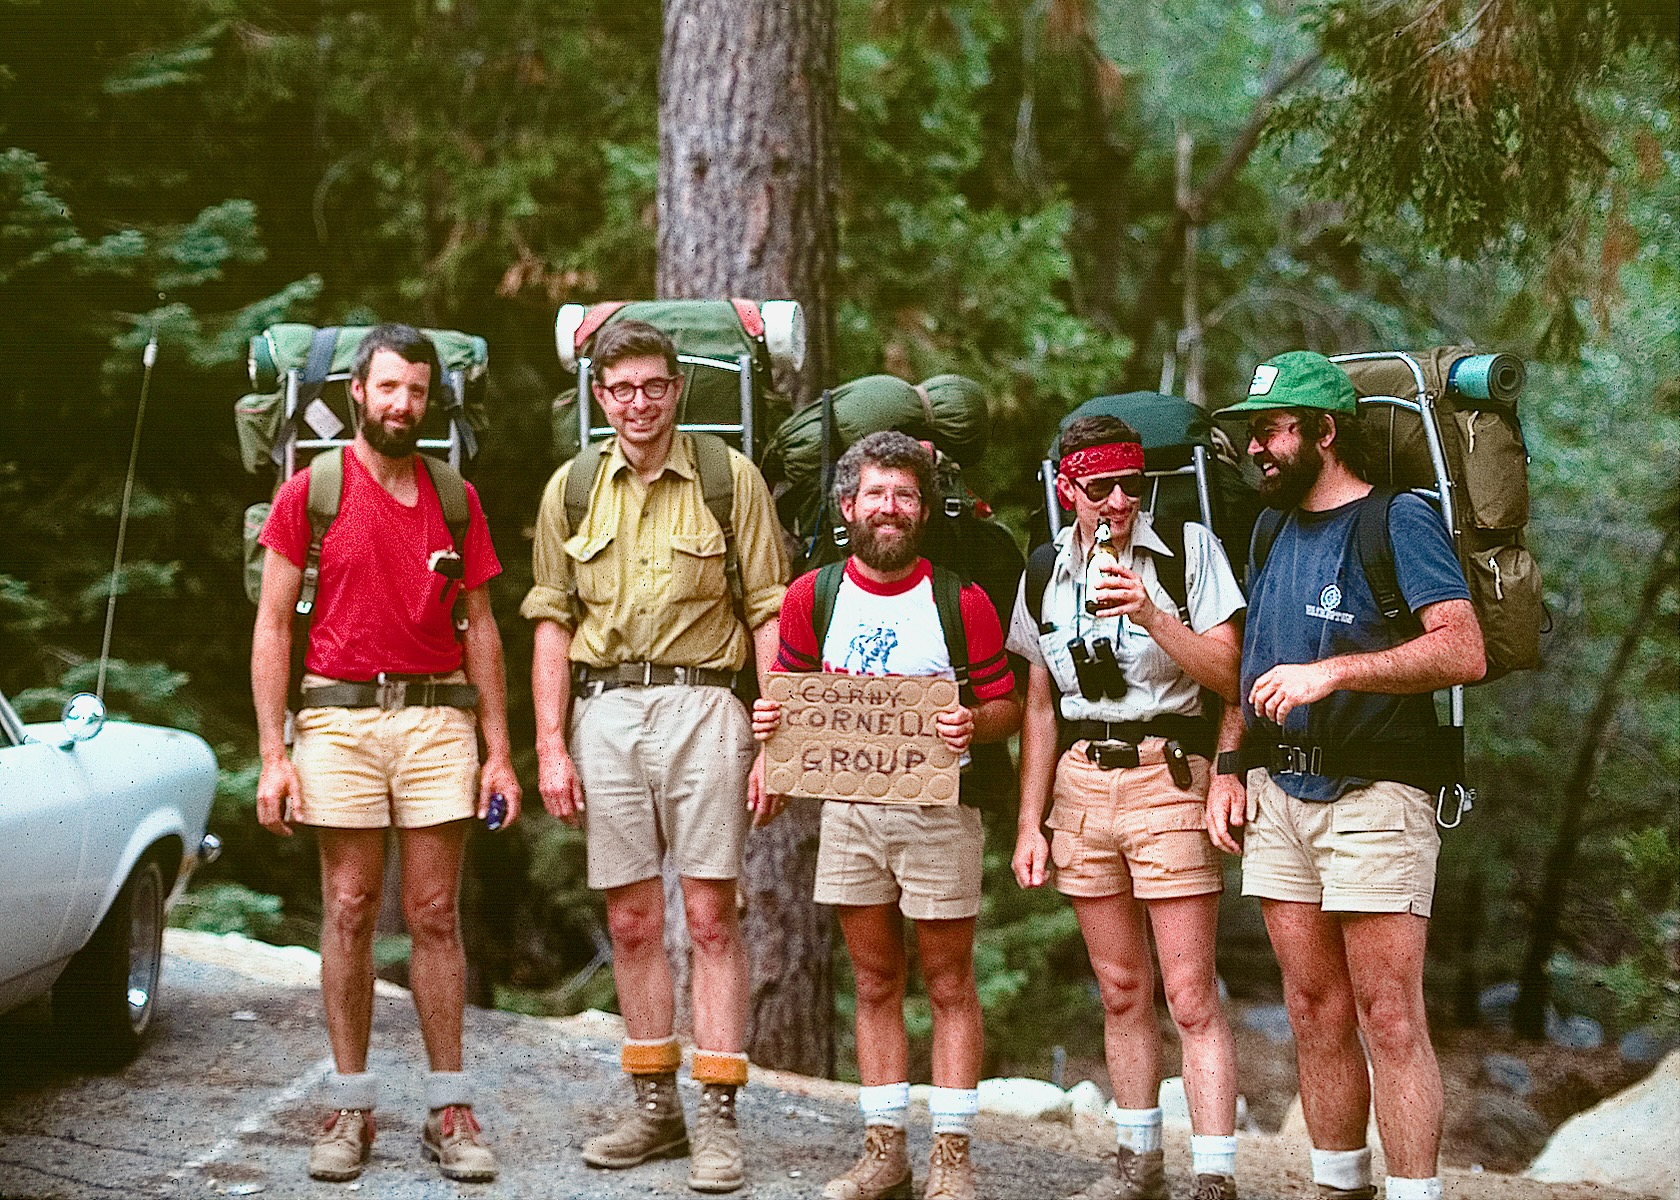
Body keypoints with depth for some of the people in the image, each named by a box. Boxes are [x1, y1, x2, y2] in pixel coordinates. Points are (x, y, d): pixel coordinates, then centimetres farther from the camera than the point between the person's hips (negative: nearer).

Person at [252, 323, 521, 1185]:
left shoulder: (455, 498, 10)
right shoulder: (309, 492, 3)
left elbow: (480, 627, 12)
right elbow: (272, 627, 2)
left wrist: (498, 750, 7)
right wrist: (273, 756, -6)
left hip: (438, 718, 2)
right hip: (340, 716, -1)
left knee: (435, 914, 3)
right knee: (349, 911, 2)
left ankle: (450, 1110, 7)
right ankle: (350, 1108, 9)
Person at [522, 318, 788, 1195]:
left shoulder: (731, 479, 2)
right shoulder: (571, 490, 11)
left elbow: (769, 616, 0)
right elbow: (552, 623, 11)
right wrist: (550, 745, 4)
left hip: (701, 703, -3)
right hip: (602, 708, 3)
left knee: (710, 916, -4)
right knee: (631, 922, 7)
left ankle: (719, 1117, 1)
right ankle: (653, 1107, 18)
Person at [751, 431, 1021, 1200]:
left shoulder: (961, 602, -4)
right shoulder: (811, 598, 4)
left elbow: (1006, 707, 1)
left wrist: (974, 723, -20)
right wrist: (770, 719, -6)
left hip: (938, 810, -3)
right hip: (848, 810, 3)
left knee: (949, 986, 2)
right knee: (874, 983, 11)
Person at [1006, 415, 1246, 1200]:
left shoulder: (1189, 548, -3)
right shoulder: (1048, 571, 10)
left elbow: (1229, 677, -9)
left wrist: (1153, 617, -22)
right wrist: (1030, 824, 10)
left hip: (1169, 775, -4)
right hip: (1080, 782, 4)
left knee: (1190, 998, -7)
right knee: (1121, 992, 11)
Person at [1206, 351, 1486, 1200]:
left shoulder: (1399, 521, -5)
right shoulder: (1272, 535, 18)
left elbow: (1464, 652, -17)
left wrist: (1333, 670, -22)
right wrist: (1228, 766, 11)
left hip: (1374, 795, -7)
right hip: (1278, 795, 7)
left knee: (1389, 1017, -8)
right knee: (1314, 1012, 9)